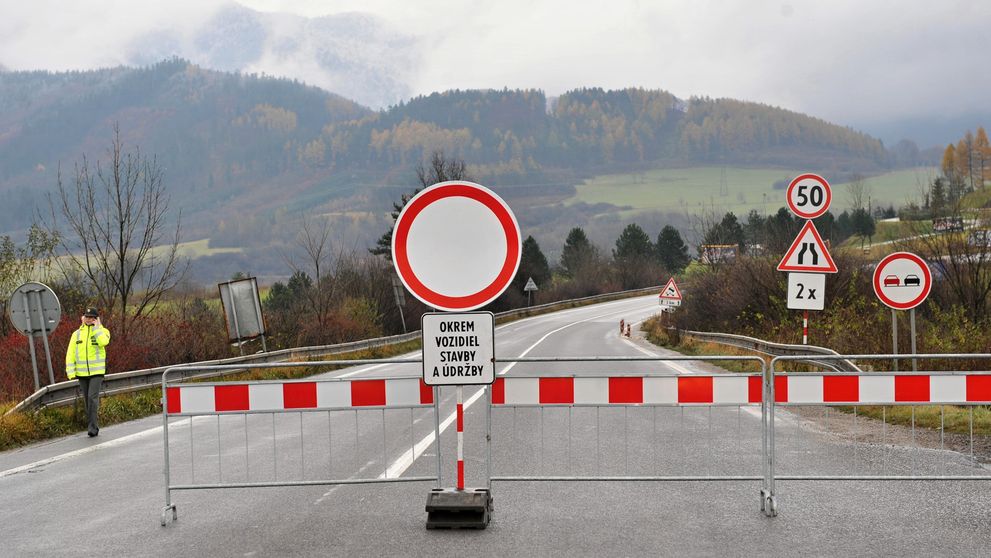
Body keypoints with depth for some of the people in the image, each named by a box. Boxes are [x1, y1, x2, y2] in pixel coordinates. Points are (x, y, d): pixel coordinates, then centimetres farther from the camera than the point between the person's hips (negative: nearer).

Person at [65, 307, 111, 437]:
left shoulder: (102, 331, 0)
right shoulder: (77, 334, 7)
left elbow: (103, 342, -24)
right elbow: (70, 353, 5)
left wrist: (96, 327, -14)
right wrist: (71, 372, -4)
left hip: (97, 371, -4)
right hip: (82, 373, 4)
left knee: (93, 397, -15)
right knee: (87, 400, 9)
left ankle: (92, 427, -14)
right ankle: (94, 426, 19)